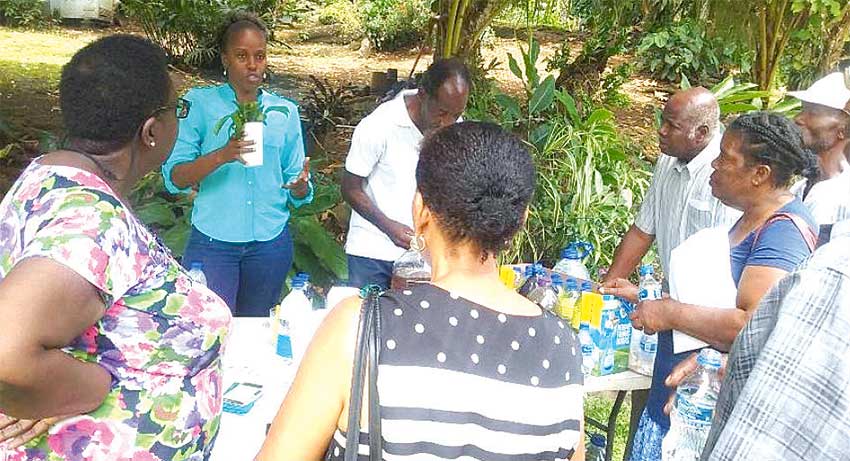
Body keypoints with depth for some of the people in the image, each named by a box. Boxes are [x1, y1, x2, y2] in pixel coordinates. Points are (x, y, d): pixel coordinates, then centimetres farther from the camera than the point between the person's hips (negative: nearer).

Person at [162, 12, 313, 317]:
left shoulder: (285, 111, 6)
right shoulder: (200, 103, -2)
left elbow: (297, 194, 6)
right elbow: (174, 178, -10)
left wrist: (300, 188, -17)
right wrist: (221, 155, -26)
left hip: (271, 242, 3)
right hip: (212, 241, -3)